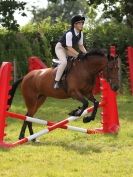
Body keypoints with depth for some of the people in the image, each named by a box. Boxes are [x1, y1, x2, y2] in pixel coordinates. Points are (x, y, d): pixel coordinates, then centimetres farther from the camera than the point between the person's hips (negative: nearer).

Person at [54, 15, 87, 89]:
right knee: (64, 62, -33)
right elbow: (69, 47, -31)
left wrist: (86, 53, -17)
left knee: (83, 59, 3)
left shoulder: (81, 33, -7)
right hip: (60, 48, -9)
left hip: (70, 49, 9)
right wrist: (78, 54, -39)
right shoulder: (69, 34, -31)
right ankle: (56, 81, -29)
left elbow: (81, 45, -1)